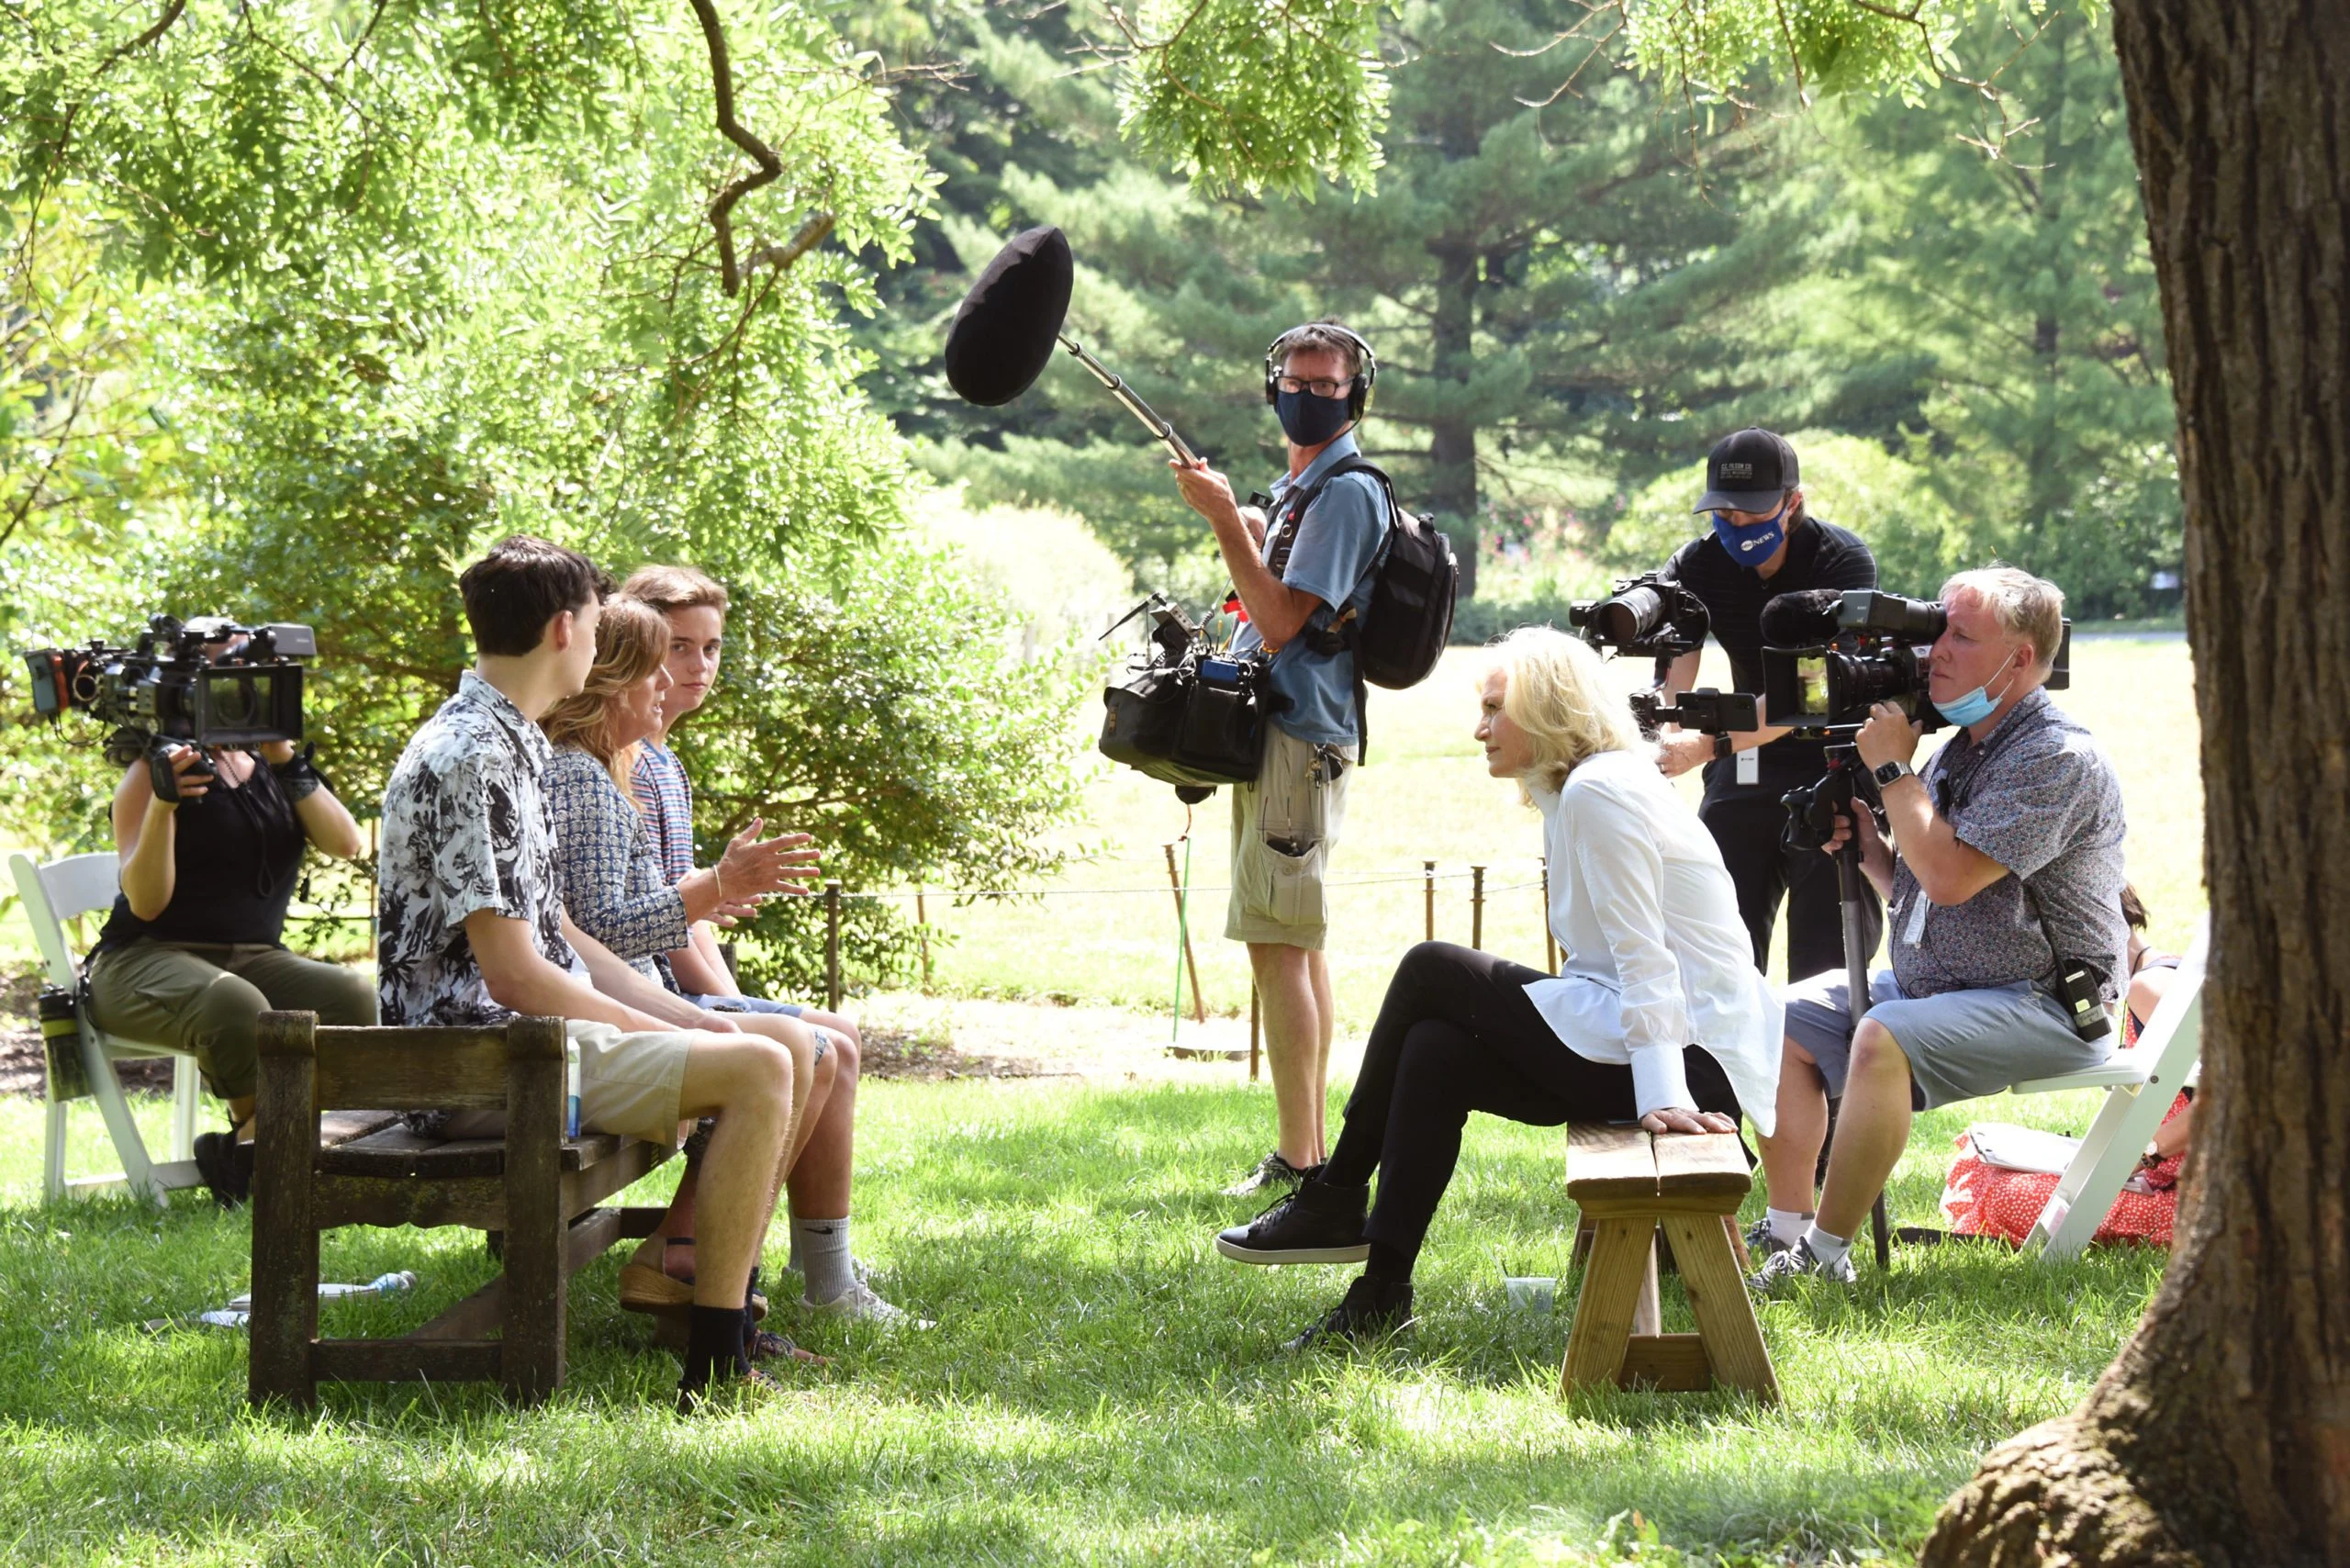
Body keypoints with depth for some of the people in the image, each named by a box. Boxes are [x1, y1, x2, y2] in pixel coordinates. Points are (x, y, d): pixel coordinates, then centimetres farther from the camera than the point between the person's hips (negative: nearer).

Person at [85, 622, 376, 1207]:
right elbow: (146, 902, -12)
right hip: (149, 961, -5)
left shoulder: (269, 772, 14)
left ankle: (247, 1147, -18)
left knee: (355, 995, -27)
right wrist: (163, 803, -27)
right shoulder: (154, 772, -1)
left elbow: (347, 845, -2)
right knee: (236, 1005, -40)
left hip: (255, 957, 5)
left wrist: (286, 761, -10)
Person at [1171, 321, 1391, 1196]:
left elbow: (1281, 622, -19)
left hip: (1299, 731, -11)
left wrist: (1223, 518, -18)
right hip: (1276, 729, 11)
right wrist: (1239, 532, 10)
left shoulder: (1346, 492, -12)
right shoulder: (1293, 490, 19)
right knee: (1299, 945, 13)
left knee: (1278, 946, -13)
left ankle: (1299, 1165, -13)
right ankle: (1308, 1151, 19)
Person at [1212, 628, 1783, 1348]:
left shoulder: (1598, 792, -11)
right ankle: (1381, 1294, -1)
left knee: (1431, 971, -4)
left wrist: (1662, 1096, -27)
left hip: (1689, 1055, -9)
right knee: (1435, 1049, 2)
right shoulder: (1588, 789, 21)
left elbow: (1644, 958, -20)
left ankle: (1338, 1199, 6)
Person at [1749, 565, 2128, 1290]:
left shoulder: (2058, 760, -17)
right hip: (1927, 984, 10)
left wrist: (1893, 768, -16)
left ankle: (1826, 1256, -25)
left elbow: (1950, 876, -27)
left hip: (2044, 1006, -10)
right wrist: (1865, 845, -2)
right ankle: (1787, 1228, 1)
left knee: (1883, 1040, -32)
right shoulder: (1961, 746, 13)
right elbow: (1909, 886, 19)